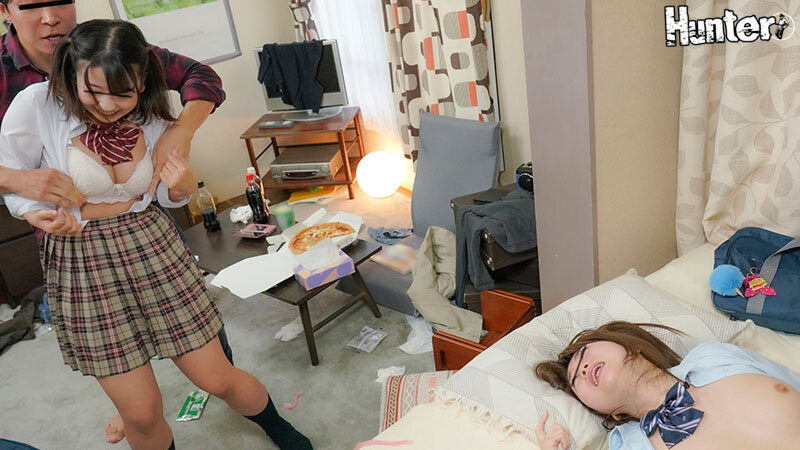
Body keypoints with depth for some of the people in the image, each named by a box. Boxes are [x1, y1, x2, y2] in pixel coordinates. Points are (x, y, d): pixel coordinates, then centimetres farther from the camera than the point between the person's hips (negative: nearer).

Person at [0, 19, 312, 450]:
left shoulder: (155, 119, -3)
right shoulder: (37, 105, -13)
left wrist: (182, 188, -15)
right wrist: (37, 212, -22)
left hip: (151, 246, 2)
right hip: (81, 262, -1)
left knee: (218, 378, 7)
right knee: (141, 412, 1)